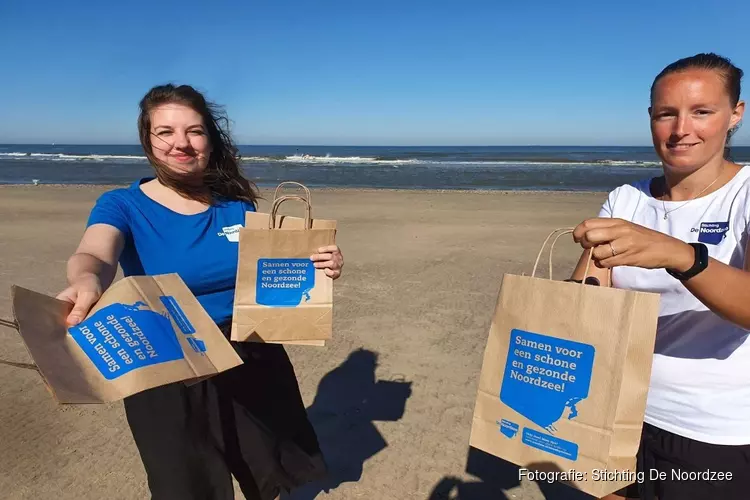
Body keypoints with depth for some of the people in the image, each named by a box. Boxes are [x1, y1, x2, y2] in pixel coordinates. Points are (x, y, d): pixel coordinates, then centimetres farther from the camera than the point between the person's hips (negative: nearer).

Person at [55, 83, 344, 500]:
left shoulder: (237, 204, -3)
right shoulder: (122, 206, -10)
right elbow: (94, 256, -31)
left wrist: (315, 266, -17)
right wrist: (87, 282, -54)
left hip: (250, 360, 3)